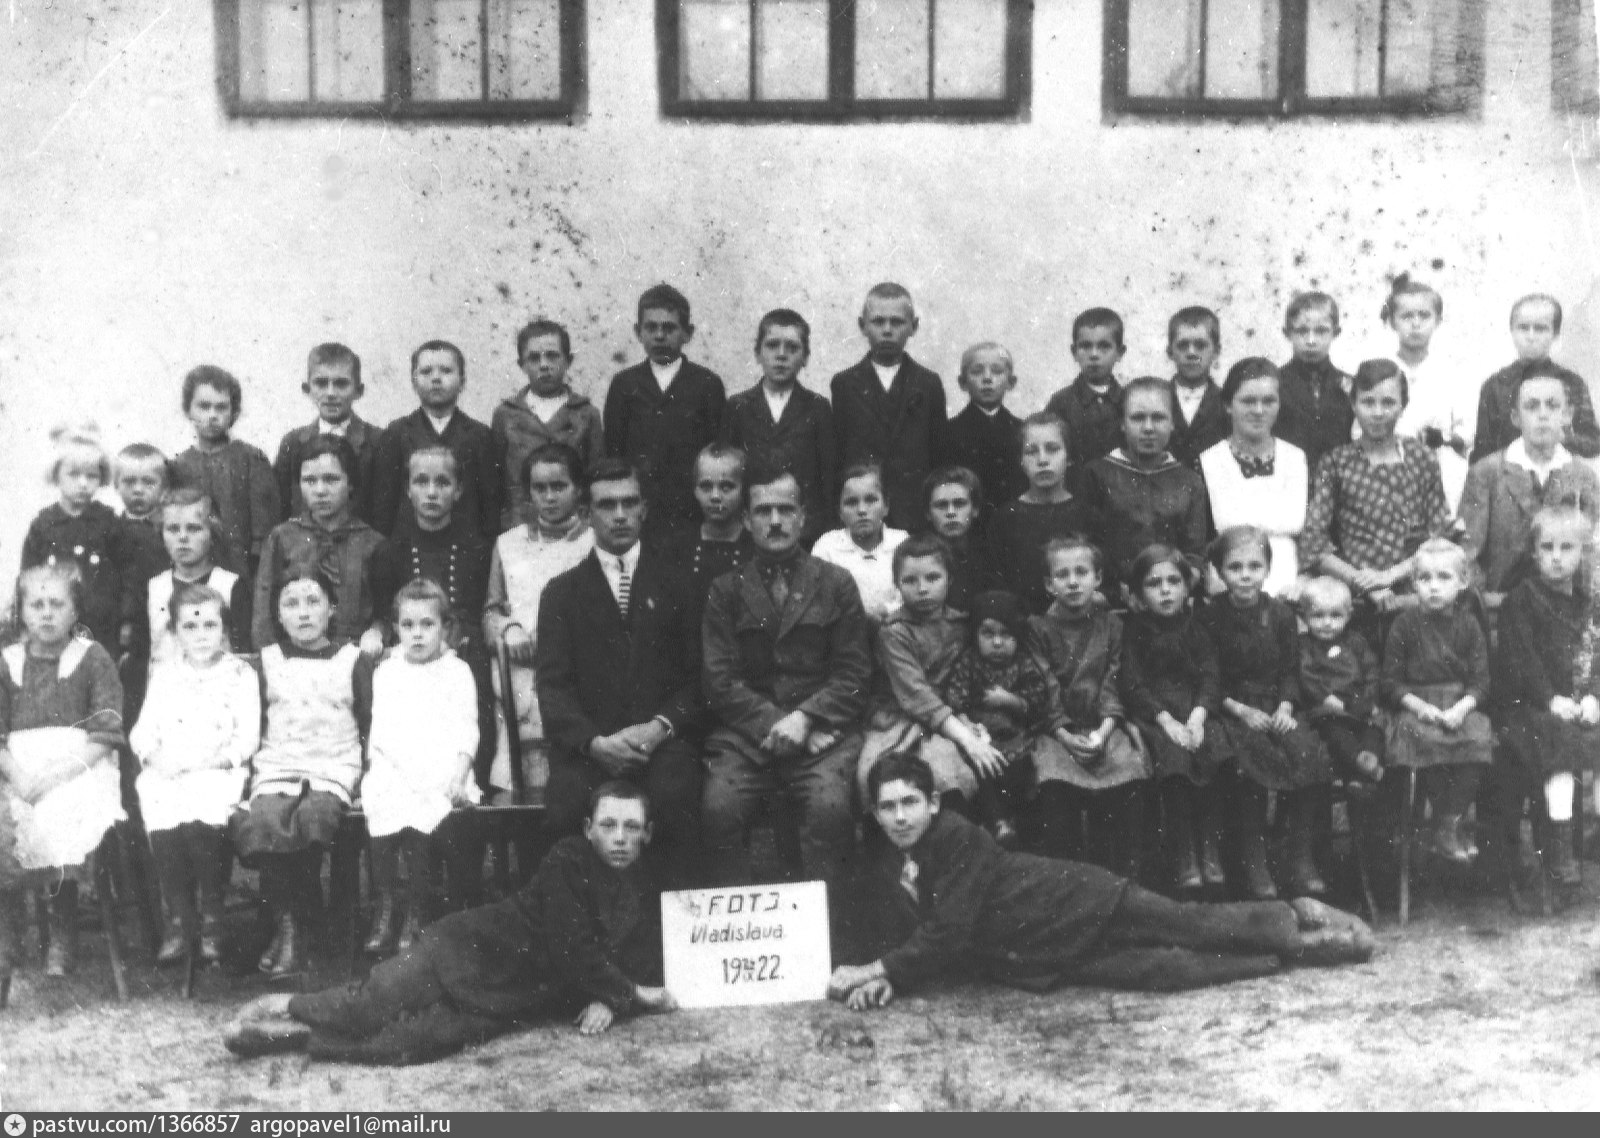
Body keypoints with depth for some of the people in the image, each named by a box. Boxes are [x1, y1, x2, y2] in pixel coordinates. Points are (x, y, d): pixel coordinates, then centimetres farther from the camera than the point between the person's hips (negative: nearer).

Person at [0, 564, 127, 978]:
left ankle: (63, 941, -15)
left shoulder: (93, 658, 6)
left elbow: (106, 736, -2)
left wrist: (57, 773, -14)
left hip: (79, 768, -2)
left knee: (61, 824, -32)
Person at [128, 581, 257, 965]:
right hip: (167, 774, 3)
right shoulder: (164, 675, 17)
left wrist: (209, 759, -16)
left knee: (203, 821, -32)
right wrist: (153, 756, -11)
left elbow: (248, 736, -1)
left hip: (219, 771, -2)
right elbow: (143, 729, 11)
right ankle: (179, 918, -13)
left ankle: (211, 916, -12)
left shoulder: (240, 674, 7)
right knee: (162, 821, -29)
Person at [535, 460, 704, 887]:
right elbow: (552, 684, 6)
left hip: (660, 740, 0)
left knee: (676, 797, -33)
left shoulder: (674, 583, 17)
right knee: (564, 812, -29)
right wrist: (593, 740, -12)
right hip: (587, 745, 1)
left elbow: (696, 675, 9)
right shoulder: (562, 592, 17)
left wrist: (660, 727, -10)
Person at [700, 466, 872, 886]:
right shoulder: (725, 590, 12)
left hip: (821, 730, -1)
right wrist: (775, 723, -10)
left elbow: (853, 675, 6)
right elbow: (719, 678, 4)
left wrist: (804, 718, -10)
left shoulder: (836, 584, 11)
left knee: (831, 808, -29)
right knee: (718, 809, -26)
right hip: (746, 733, 1)